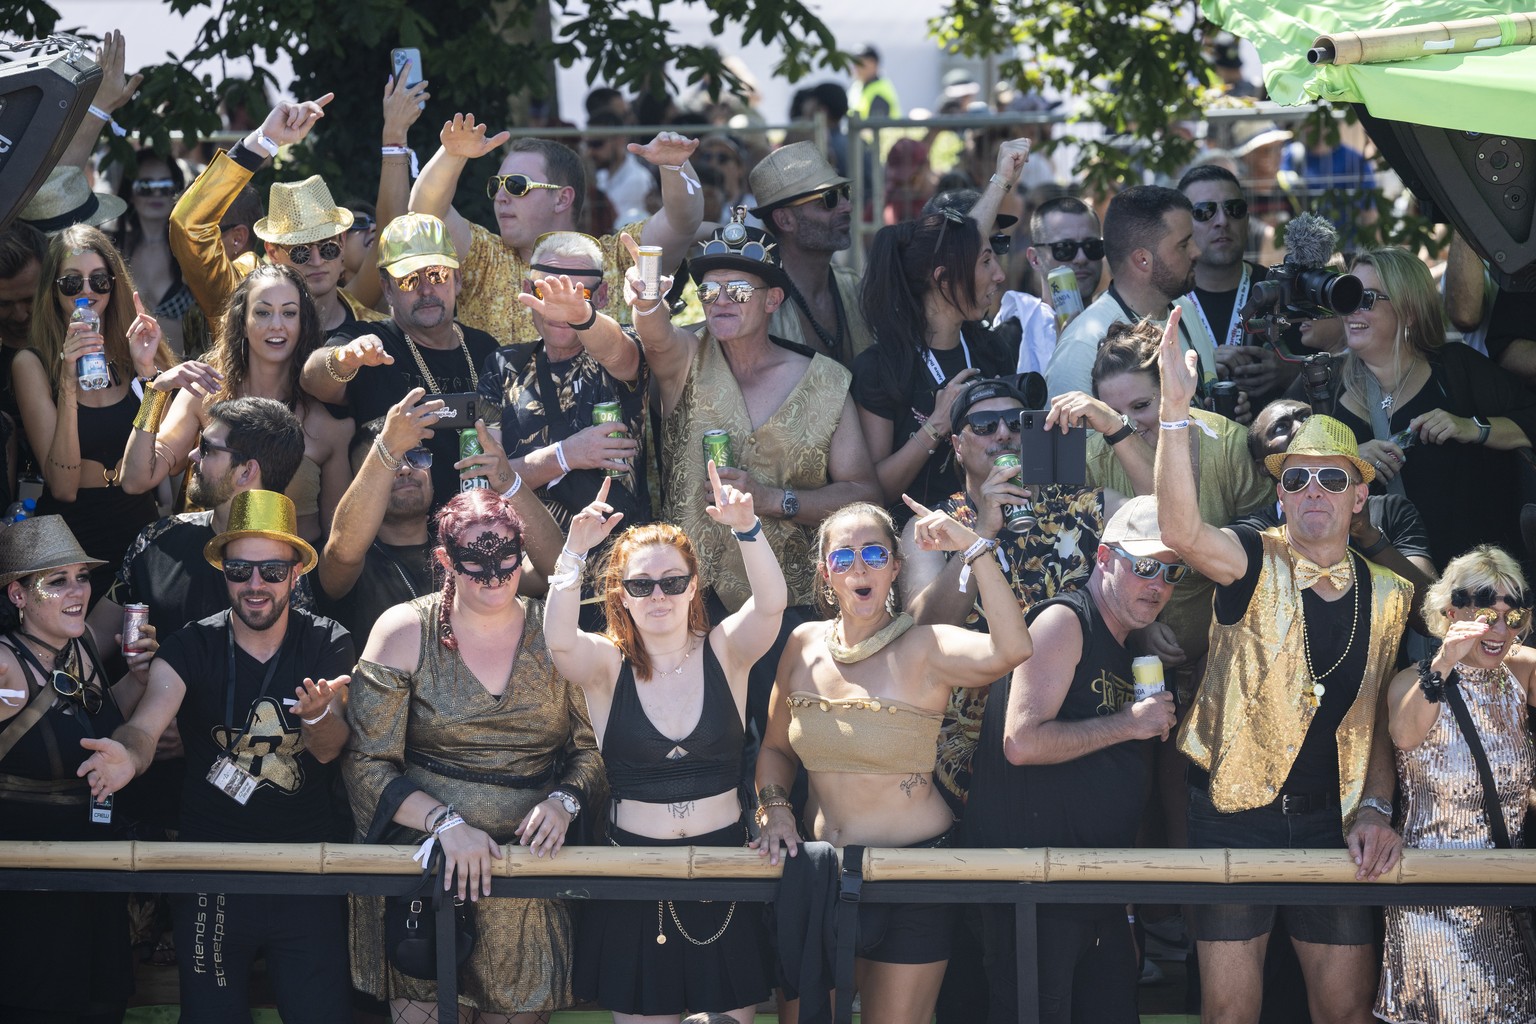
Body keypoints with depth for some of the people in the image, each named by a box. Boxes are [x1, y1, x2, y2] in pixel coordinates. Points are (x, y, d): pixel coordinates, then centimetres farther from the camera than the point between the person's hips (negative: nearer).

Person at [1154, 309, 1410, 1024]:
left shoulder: (1388, 597, 7)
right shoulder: (1255, 565, -6)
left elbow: (1376, 718, 14)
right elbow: (1181, 532, -28)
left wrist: (1374, 808, -2)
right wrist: (1175, 408, -37)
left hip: (1331, 822, 3)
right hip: (1232, 811, -3)